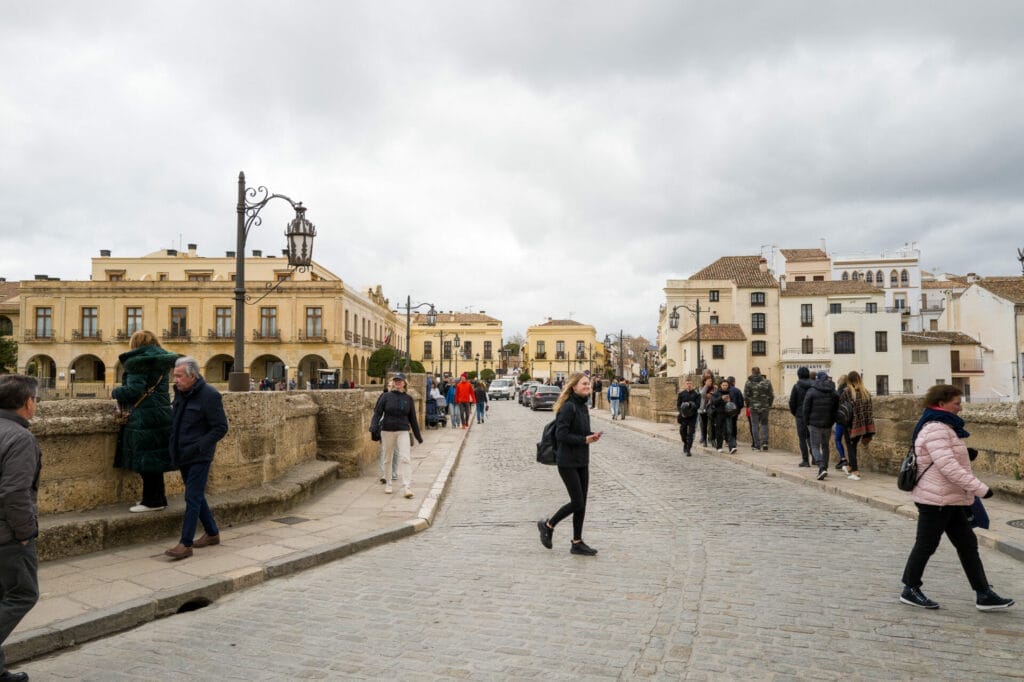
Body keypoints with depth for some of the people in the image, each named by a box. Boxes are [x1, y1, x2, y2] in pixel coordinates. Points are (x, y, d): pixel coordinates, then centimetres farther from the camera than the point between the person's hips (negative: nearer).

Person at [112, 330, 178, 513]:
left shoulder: (138, 362, -10)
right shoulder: (160, 361, 14)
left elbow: (134, 390, -19)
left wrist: (115, 392, -1)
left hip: (146, 417, -8)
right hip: (162, 414, 8)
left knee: (146, 460, -1)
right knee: (155, 458, 15)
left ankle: (152, 501, 4)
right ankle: (158, 499, 22)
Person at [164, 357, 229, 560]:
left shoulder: (209, 395, -16)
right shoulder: (179, 392, 8)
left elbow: (221, 428, -15)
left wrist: (198, 447, -19)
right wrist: (174, 448, 12)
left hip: (199, 457, -8)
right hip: (183, 456, 8)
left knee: (193, 498, -6)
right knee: (196, 496, 15)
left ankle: (186, 544, -1)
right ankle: (212, 533, 29)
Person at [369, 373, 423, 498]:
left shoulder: (408, 398, 6)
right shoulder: (386, 396, 2)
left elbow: (412, 418, 12)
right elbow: (378, 412, -2)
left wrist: (418, 435, 16)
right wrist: (373, 426, -20)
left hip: (403, 431, 0)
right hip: (387, 431, 0)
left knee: (405, 458, -12)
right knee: (387, 459, 11)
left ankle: (406, 487, -16)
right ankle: (387, 484, 27)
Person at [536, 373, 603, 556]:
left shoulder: (583, 406, 10)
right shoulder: (568, 407, -17)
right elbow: (561, 434, -21)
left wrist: (591, 436, -1)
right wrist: (584, 439, -18)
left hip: (582, 461, 8)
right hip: (567, 462, -8)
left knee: (582, 503, 9)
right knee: (577, 502, -5)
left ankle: (577, 543, 18)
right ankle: (548, 525, 16)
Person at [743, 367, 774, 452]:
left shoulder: (748, 382, -5)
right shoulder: (767, 381, 0)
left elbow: (745, 396, -6)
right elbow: (771, 395, 1)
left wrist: (748, 405, 10)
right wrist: (769, 404, 13)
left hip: (753, 407, -2)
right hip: (765, 407, 2)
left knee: (755, 425, 4)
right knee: (764, 424, 14)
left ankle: (757, 445, 4)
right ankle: (765, 442, 0)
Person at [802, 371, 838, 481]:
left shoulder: (811, 391, -8)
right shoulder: (834, 393, 6)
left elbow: (806, 409, -6)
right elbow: (836, 409, 9)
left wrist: (807, 423, 3)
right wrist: (832, 421, 15)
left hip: (814, 423, -4)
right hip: (828, 424, 4)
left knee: (815, 446, -1)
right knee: (825, 446, 17)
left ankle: (822, 468, -19)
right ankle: (824, 468, 22)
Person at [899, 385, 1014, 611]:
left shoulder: (943, 427, 15)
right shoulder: (935, 429, -20)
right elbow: (948, 466, -28)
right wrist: (980, 488, -26)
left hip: (950, 499, 10)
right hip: (935, 500, -10)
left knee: (967, 544, 11)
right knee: (926, 545, 1)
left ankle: (983, 594, 17)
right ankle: (910, 590, 15)